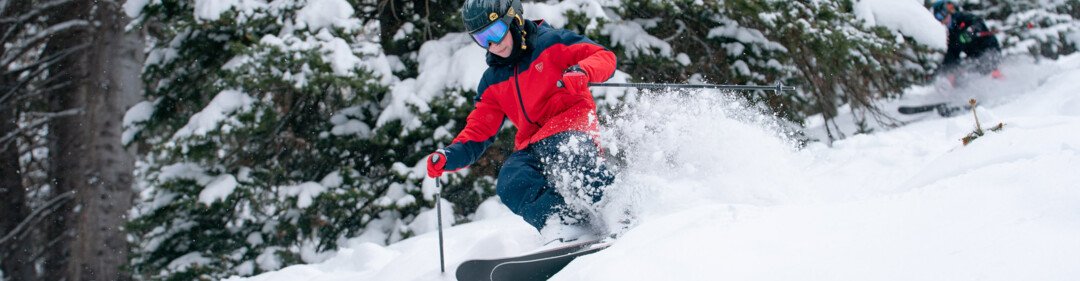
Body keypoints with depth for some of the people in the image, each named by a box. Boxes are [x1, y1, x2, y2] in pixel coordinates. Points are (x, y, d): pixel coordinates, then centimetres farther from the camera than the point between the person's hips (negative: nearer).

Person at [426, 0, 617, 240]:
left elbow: (605, 57, -2)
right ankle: (570, 230, -36)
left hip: (572, 125, -5)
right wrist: (450, 156, 0)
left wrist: (582, 71, -25)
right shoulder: (492, 81, 19)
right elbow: (478, 130, 18)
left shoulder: (551, 43, 4)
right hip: (532, 145, 5)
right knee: (511, 184, -25)